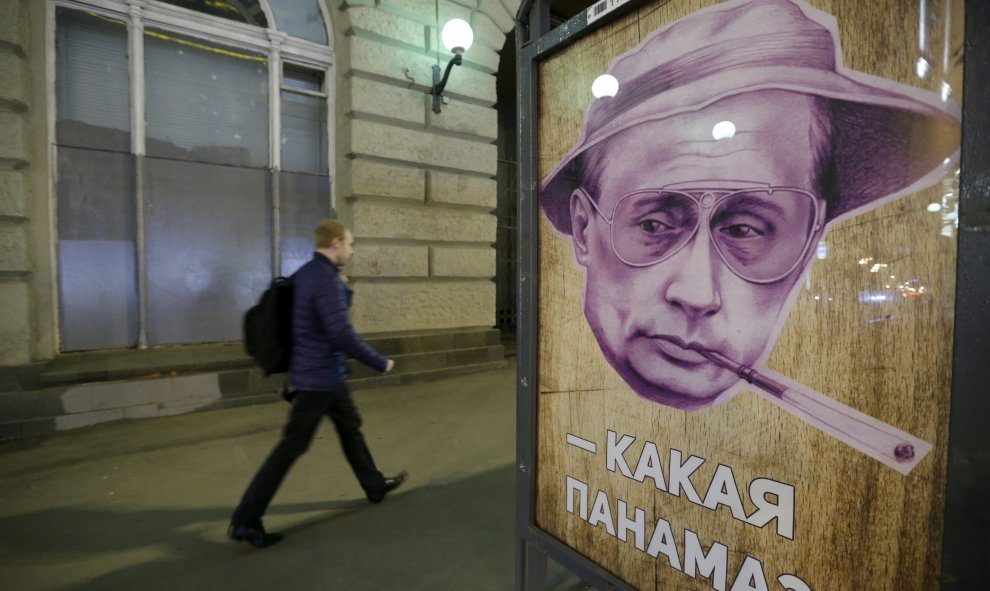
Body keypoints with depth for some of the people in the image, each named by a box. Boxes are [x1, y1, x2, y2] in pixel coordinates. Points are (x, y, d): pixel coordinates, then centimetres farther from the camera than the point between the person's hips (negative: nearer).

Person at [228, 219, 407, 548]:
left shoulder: (305, 273, 7)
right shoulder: (326, 279, -23)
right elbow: (342, 334, -26)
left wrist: (341, 291, 4)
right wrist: (380, 363, -16)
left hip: (327, 374, 10)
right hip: (320, 377, -10)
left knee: (350, 428, 20)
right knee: (292, 446, 1)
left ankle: (375, 485, 37)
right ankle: (245, 520, 14)